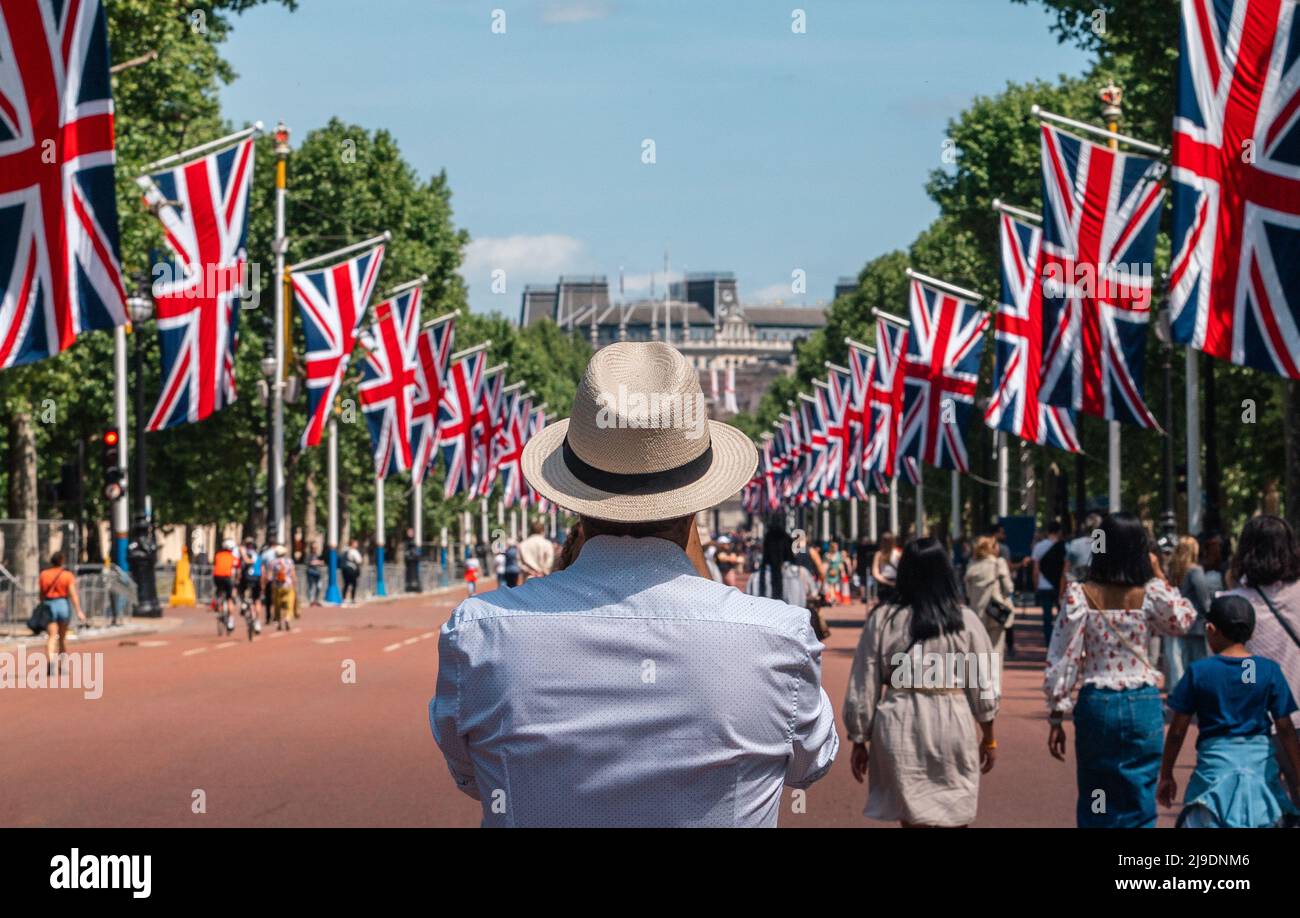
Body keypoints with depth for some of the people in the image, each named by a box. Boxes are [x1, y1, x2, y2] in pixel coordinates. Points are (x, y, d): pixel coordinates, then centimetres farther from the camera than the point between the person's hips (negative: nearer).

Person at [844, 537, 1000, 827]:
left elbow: (862, 689, 0)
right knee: (954, 818, 12)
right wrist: (989, 738, 17)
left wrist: (859, 741, 11)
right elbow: (984, 686, 3)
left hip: (901, 727, 0)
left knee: (913, 817, 9)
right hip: (953, 727, 0)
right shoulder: (966, 621, -2)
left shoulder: (882, 621, -4)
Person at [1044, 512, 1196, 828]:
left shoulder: (1080, 596, -7)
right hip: (1143, 706, 0)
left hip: (1096, 706, 0)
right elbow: (1183, 621, 15)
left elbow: (1063, 658, -6)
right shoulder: (1150, 595, -6)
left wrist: (1056, 716, 1)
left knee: (1094, 808, 12)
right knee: (1139, 805, 7)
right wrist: (1158, 575, 16)